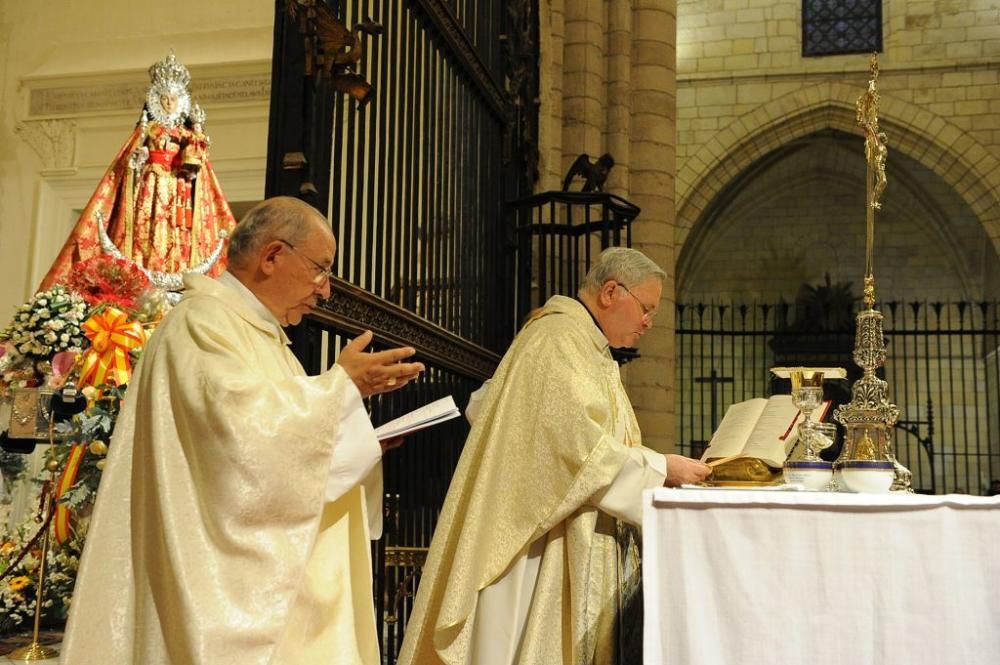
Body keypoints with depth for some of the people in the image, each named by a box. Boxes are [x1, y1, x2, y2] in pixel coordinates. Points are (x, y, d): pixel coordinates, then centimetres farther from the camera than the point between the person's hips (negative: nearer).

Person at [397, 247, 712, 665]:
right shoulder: (560, 340, -14)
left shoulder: (588, 348, 18)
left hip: (572, 542, 10)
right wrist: (660, 468, -15)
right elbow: (577, 443, -22)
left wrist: (660, 467, 7)